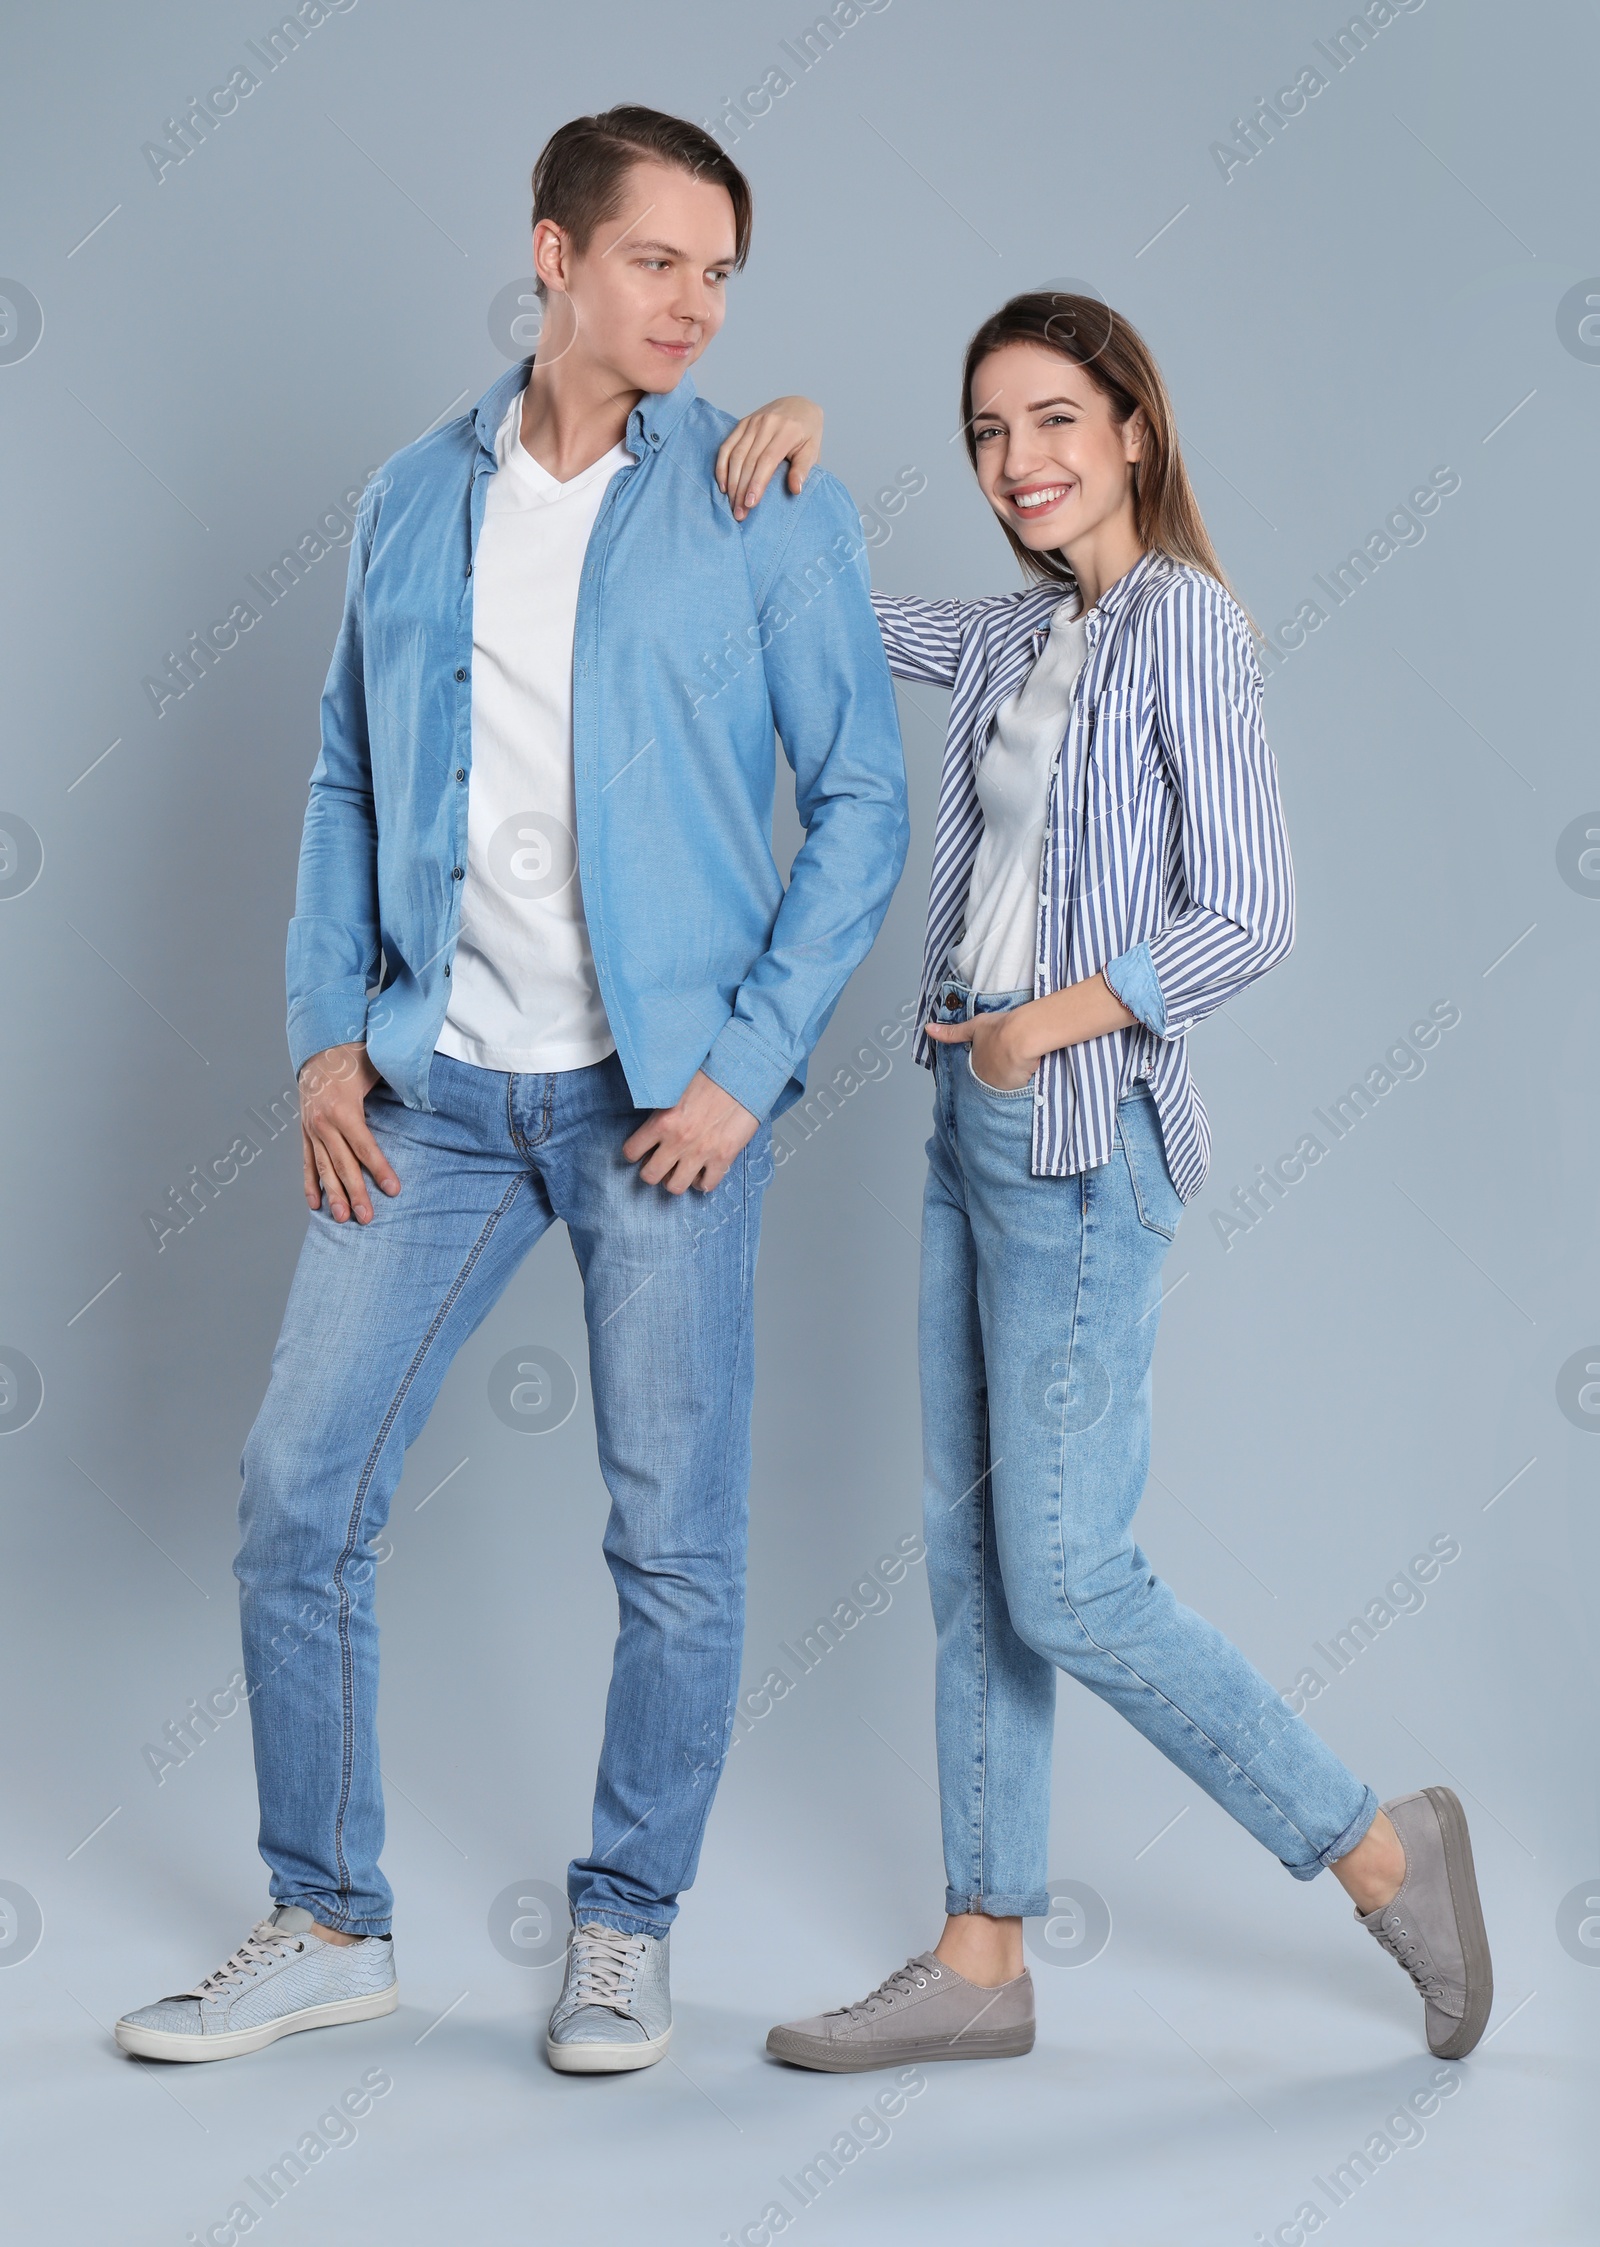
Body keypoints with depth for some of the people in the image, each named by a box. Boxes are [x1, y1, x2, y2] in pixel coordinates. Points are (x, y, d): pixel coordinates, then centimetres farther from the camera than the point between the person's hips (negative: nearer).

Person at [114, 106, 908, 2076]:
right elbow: (347, 783, 14)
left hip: (664, 1094, -3)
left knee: (674, 1538, 2)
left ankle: (624, 1926, 22)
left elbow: (864, 801, -2)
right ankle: (328, 1926, 19)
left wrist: (751, 1062, -10)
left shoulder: (769, 507, -1)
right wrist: (326, 1033, 3)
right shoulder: (413, 503, 9)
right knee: (296, 1494, 3)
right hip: (435, 1091, 3)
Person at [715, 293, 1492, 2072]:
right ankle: (981, 1962, 21)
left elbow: (1247, 916, -15)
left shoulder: (1183, 618, -10)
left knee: (1065, 1582, -6)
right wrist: (793, 454, 5)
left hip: (1082, 1138, -8)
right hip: (972, 1124, 8)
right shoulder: (1018, 635, 13)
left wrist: (1053, 1023, -13)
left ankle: (1378, 1850, 12)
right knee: (970, 1560, 11)